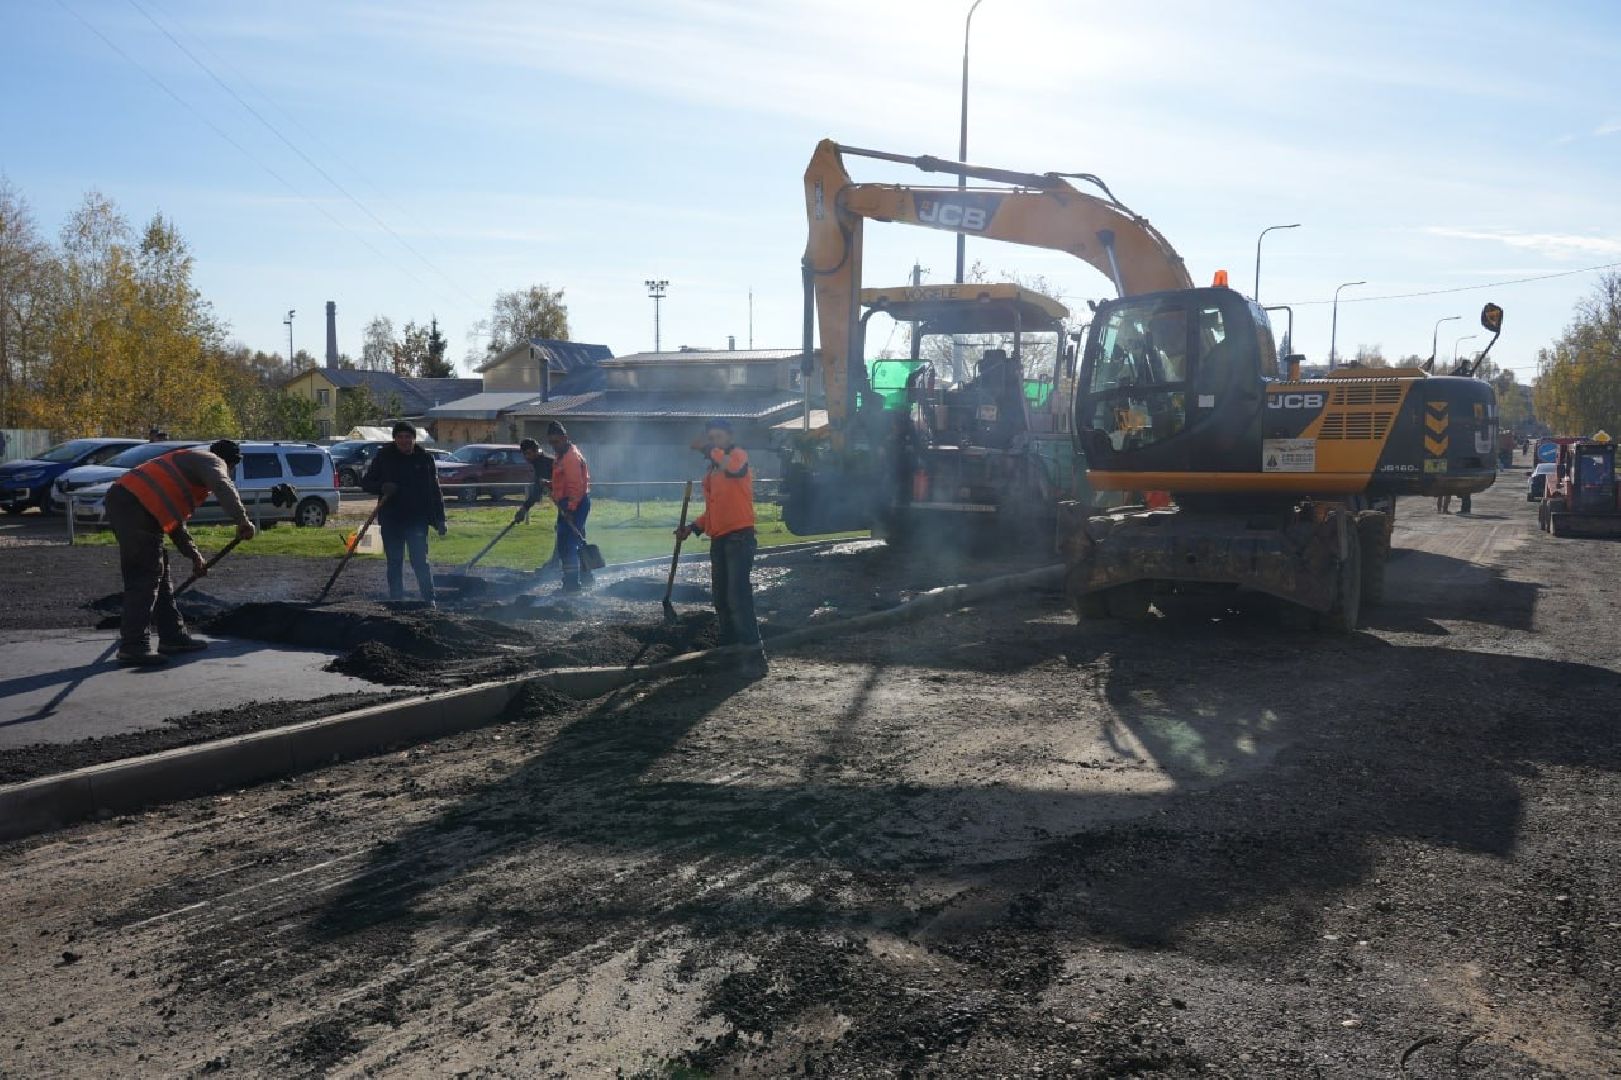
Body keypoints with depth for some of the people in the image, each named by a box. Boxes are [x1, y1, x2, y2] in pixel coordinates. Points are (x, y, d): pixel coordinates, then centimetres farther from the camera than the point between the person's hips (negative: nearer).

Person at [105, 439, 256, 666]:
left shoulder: (192, 462, 34)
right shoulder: (212, 461, 6)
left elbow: (175, 521, 36)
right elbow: (223, 488, -20)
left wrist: (195, 556, 35)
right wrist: (243, 521, -25)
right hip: (135, 505, -10)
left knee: (159, 573, 16)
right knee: (145, 576, -9)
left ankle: (173, 637, 23)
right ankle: (133, 647, -10)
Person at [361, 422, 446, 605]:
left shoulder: (425, 458, 4)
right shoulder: (384, 457, 5)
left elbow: (435, 491, 6)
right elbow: (365, 483, 9)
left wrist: (440, 519, 1)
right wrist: (382, 487, -13)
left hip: (417, 519, -2)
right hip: (391, 520, 2)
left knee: (421, 562, -7)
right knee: (394, 564, 8)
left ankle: (429, 600, -1)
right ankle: (396, 600, 16)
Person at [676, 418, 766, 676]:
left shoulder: (738, 455, -3)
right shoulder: (711, 471, 20)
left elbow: (733, 467, -29)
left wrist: (708, 449, -21)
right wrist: (694, 527, 16)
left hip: (739, 537, -9)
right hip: (718, 539, 9)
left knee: (739, 597, -16)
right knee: (720, 598, 13)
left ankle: (755, 656, -16)